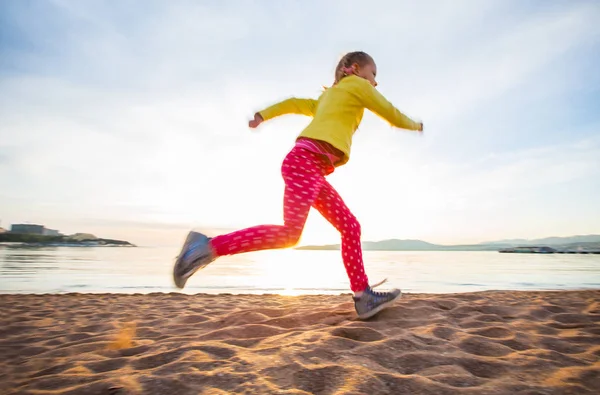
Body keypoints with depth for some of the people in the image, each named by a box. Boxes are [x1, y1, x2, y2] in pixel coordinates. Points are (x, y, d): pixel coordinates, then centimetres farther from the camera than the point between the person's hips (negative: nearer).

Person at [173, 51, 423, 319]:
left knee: (350, 227, 5)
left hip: (313, 169, 10)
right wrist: (414, 125, 34)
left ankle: (363, 297, 5)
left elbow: (295, 104, 28)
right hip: (306, 160, -10)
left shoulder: (327, 97, 35)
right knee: (289, 234, -21)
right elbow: (393, 116, 15)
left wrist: (263, 115, 23)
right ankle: (207, 246, -19)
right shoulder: (357, 85, 12)